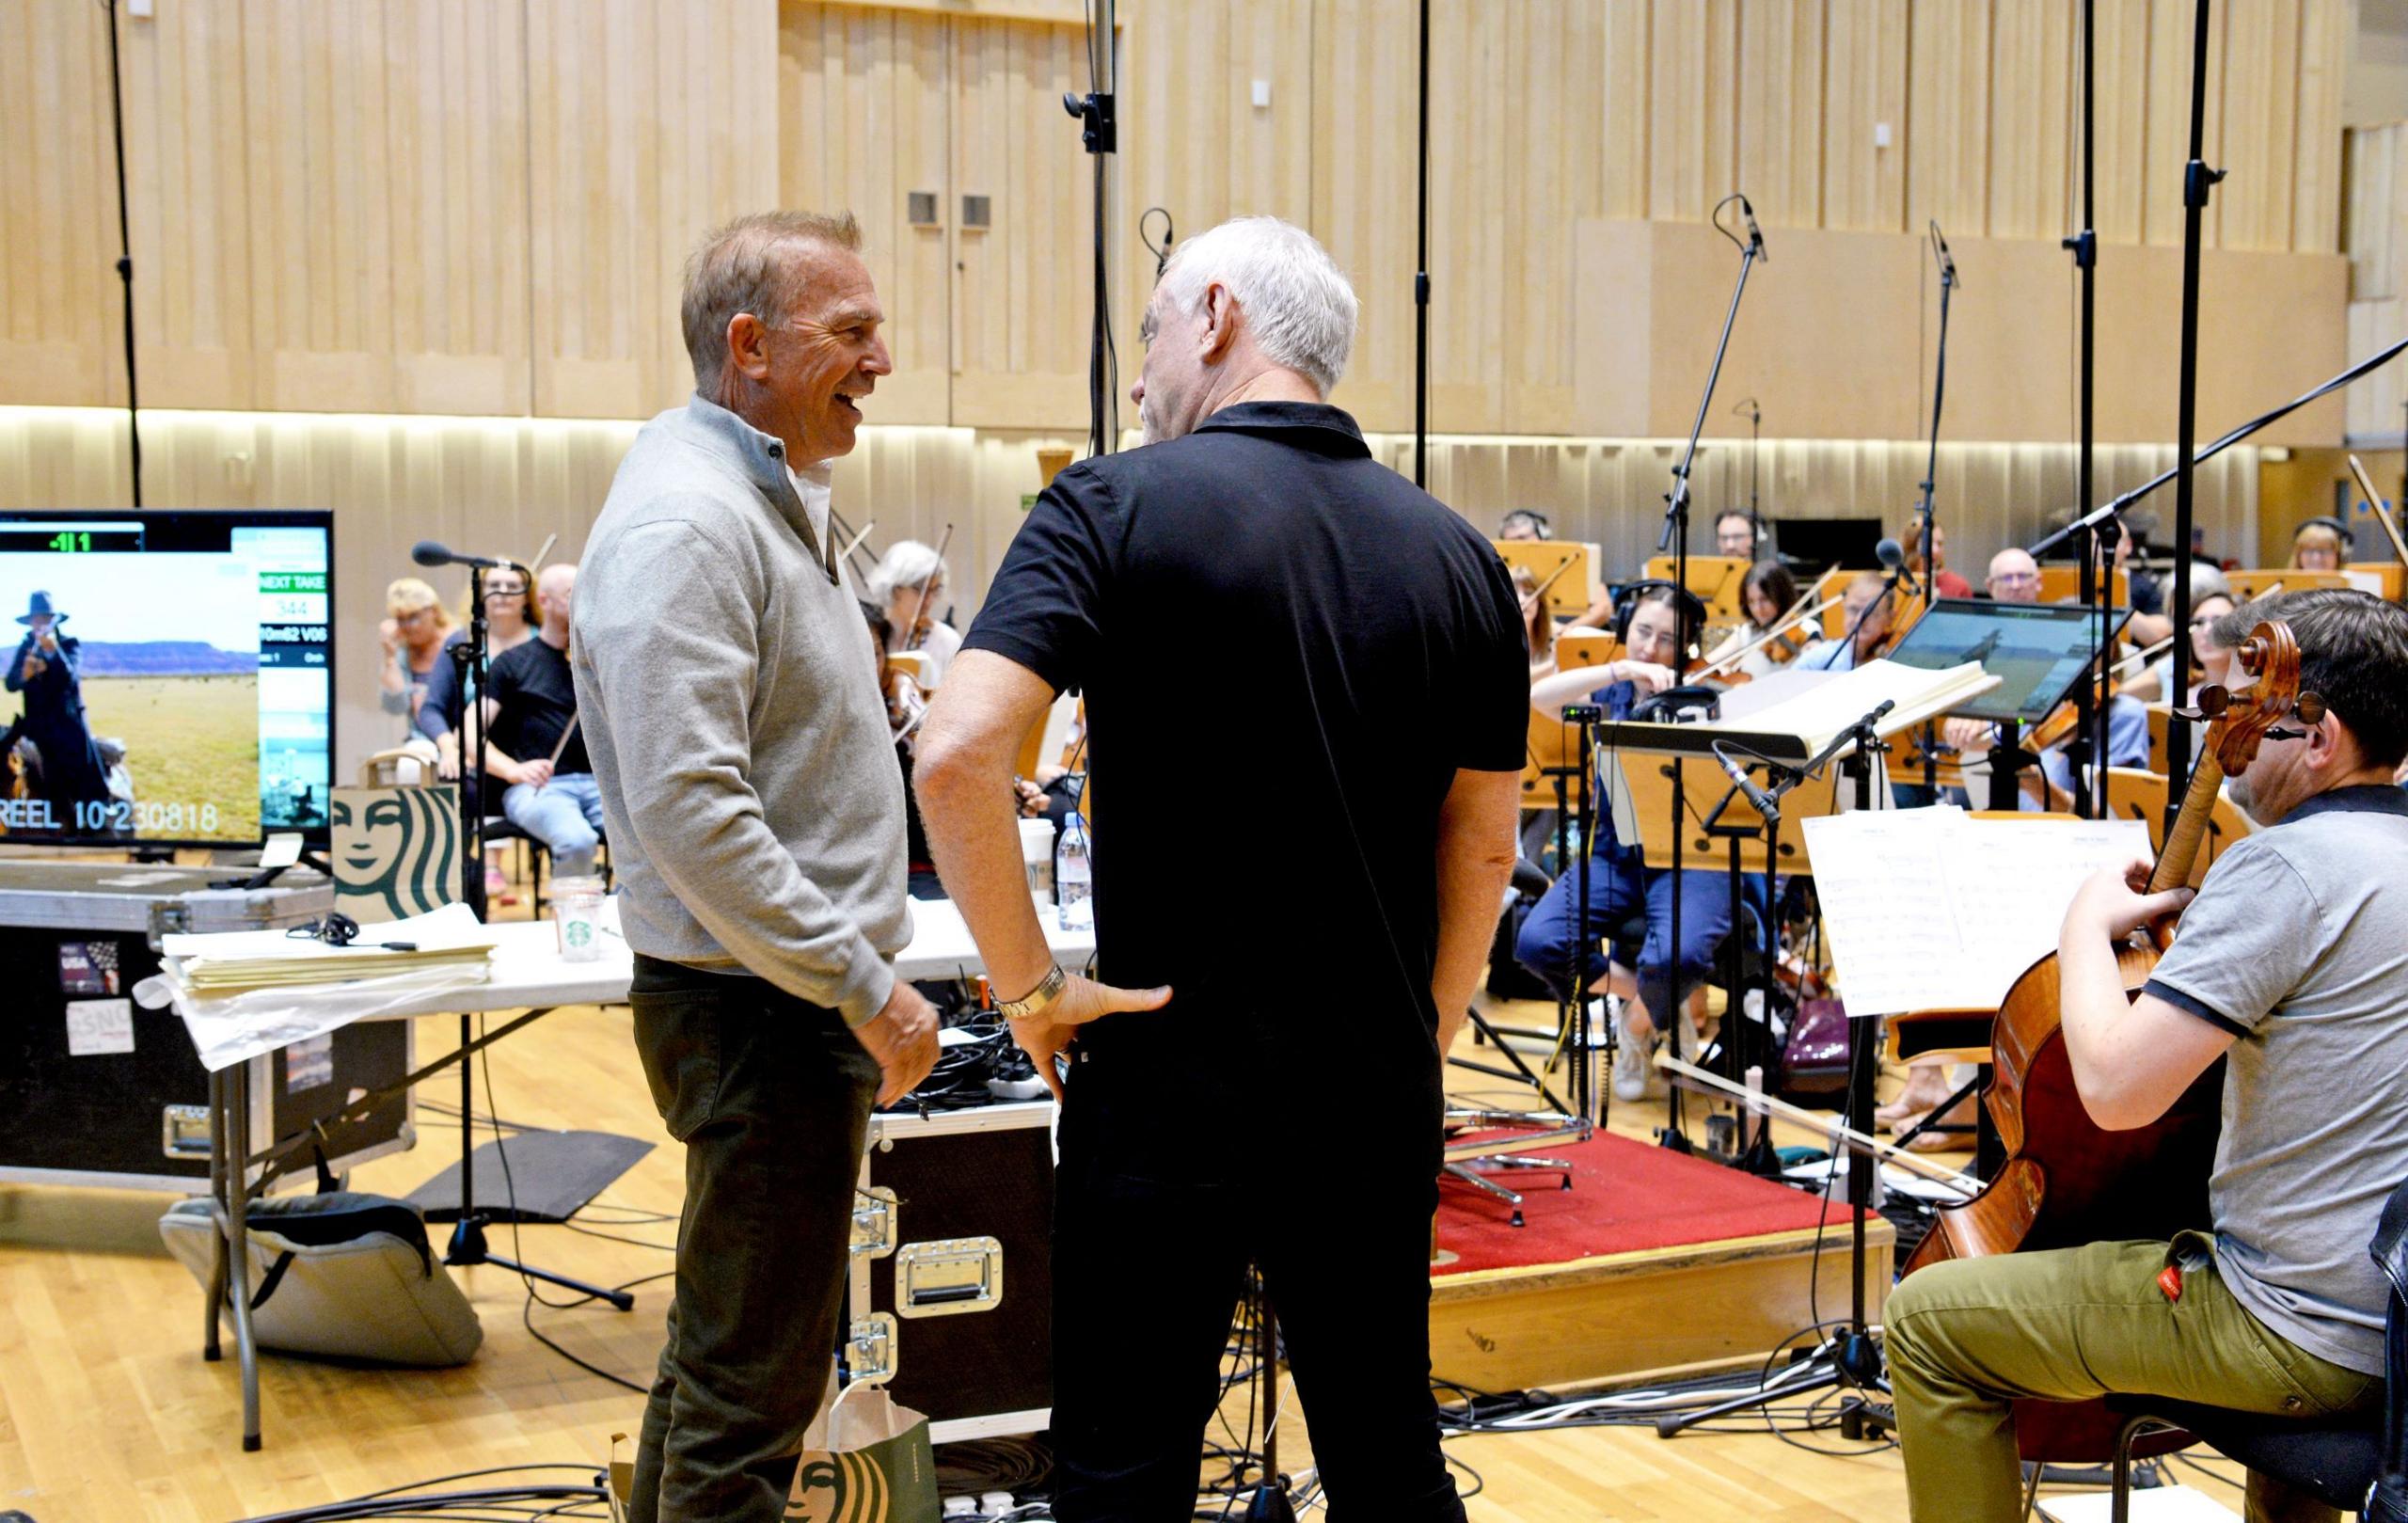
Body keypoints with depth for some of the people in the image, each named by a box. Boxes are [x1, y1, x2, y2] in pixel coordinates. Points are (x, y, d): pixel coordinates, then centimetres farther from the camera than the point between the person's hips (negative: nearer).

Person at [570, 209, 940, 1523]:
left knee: (722, 1347, 21)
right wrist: (864, 986, -22)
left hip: (799, 995, 11)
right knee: (754, 1381, -2)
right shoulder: (685, 522, -19)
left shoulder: (773, 494, 14)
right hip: (760, 1014, -11)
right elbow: (691, 811, -26)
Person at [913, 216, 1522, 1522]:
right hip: (1379, 1091, 4)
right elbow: (1483, 846, 8)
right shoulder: (1455, 557, 4)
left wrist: (1028, 984, -12)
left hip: (1169, 1081, -4)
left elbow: (957, 754, -22)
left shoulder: (1115, 507, -9)